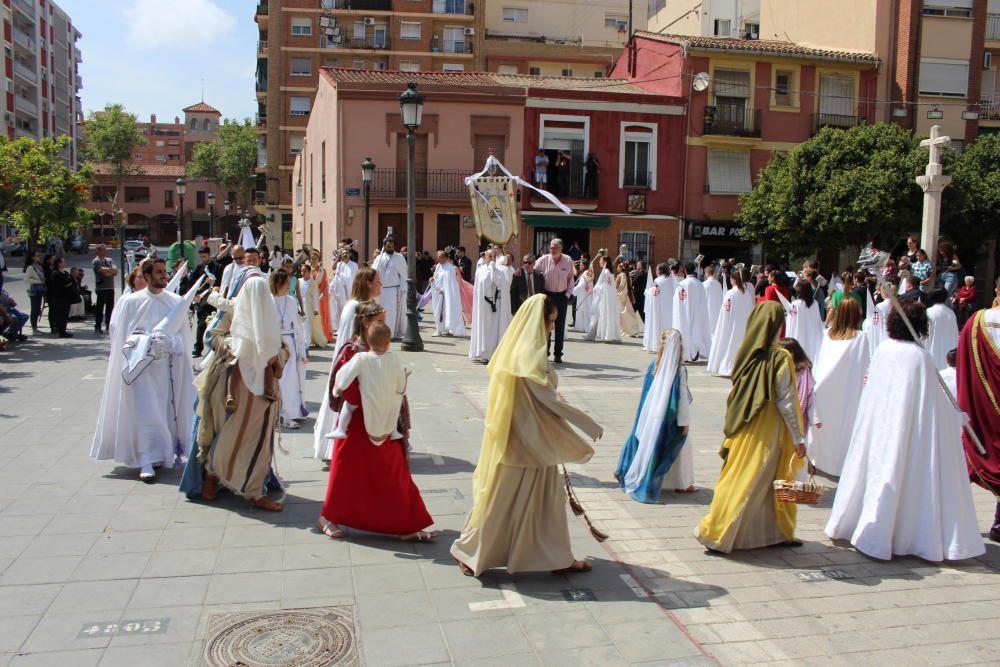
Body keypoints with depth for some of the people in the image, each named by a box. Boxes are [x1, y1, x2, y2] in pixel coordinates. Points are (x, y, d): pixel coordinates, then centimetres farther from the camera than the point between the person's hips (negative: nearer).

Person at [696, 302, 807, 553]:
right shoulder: (780, 358, -16)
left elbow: (736, 395, 5)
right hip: (767, 432, -5)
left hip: (743, 431, 5)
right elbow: (786, 402, -15)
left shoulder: (747, 354, -1)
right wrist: (798, 439, -6)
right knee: (751, 484, 5)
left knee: (738, 479, 14)